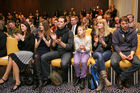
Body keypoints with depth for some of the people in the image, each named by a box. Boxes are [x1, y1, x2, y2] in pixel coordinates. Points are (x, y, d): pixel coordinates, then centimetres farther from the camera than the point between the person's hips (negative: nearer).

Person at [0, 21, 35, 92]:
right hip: (21, 53, 5)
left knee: (13, 57, -30)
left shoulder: (31, 36, 6)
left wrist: (23, 39, -11)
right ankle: (17, 82, -32)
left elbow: (31, 46, -9)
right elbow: (20, 48, 19)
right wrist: (19, 40, 3)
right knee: (13, 60, -28)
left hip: (28, 53, -5)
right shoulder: (21, 35, 22)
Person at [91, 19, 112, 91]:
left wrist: (103, 42, -17)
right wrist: (96, 42, -10)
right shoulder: (94, 33, 13)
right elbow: (93, 47, 10)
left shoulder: (109, 34, 9)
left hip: (106, 52, -1)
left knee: (98, 61, -36)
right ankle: (105, 78, -48)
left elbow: (109, 47, 2)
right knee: (99, 55, -38)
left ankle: (101, 82, -35)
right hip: (96, 52, 1)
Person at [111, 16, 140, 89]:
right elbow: (115, 45, -3)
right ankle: (124, 77, -4)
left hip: (129, 51, 2)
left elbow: (134, 46, 7)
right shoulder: (116, 32, 2)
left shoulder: (133, 32, 7)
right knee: (114, 63, -34)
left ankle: (121, 78, -14)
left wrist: (131, 54, -13)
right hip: (118, 51, -1)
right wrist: (121, 54, -18)